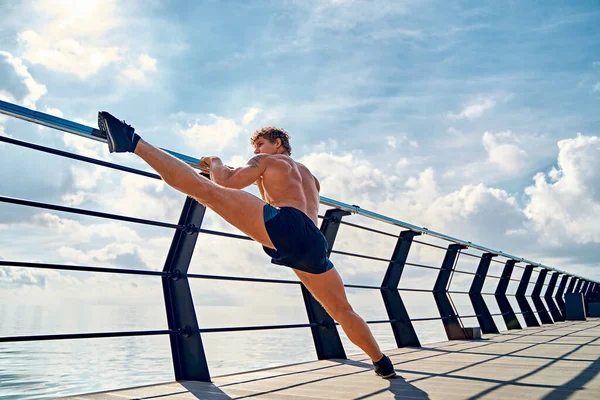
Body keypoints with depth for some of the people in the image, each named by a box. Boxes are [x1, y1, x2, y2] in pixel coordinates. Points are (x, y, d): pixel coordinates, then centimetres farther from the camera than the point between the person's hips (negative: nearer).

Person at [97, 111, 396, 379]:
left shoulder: (268, 160, 21)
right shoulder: (309, 176, 40)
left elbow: (227, 183, 9)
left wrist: (216, 164, 31)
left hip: (286, 224, -7)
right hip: (314, 244, 7)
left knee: (205, 188, -9)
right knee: (341, 310, 21)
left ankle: (133, 143, -13)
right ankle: (382, 363, 32)